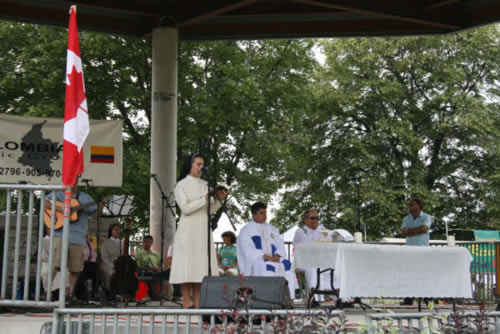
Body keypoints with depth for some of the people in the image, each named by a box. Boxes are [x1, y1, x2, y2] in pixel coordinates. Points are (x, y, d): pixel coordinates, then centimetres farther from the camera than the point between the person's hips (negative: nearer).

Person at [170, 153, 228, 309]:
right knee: (187, 266, -8)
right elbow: (185, 208, -11)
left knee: (201, 266, 1)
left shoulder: (205, 184, 15)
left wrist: (219, 199, -6)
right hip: (188, 229, -5)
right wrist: (205, 199, -15)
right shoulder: (181, 185, 0)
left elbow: (211, 209, 12)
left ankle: (197, 304, 3)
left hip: (203, 228, 5)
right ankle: (186, 304, -6)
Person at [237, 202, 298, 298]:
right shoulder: (246, 230, 6)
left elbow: (280, 245, 12)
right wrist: (266, 257, -19)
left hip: (274, 259, 4)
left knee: (287, 266, -24)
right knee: (267, 267, -35)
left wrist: (277, 256, -11)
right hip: (255, 261, -4)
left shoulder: (272, 229, 22)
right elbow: (248, 250, -8)